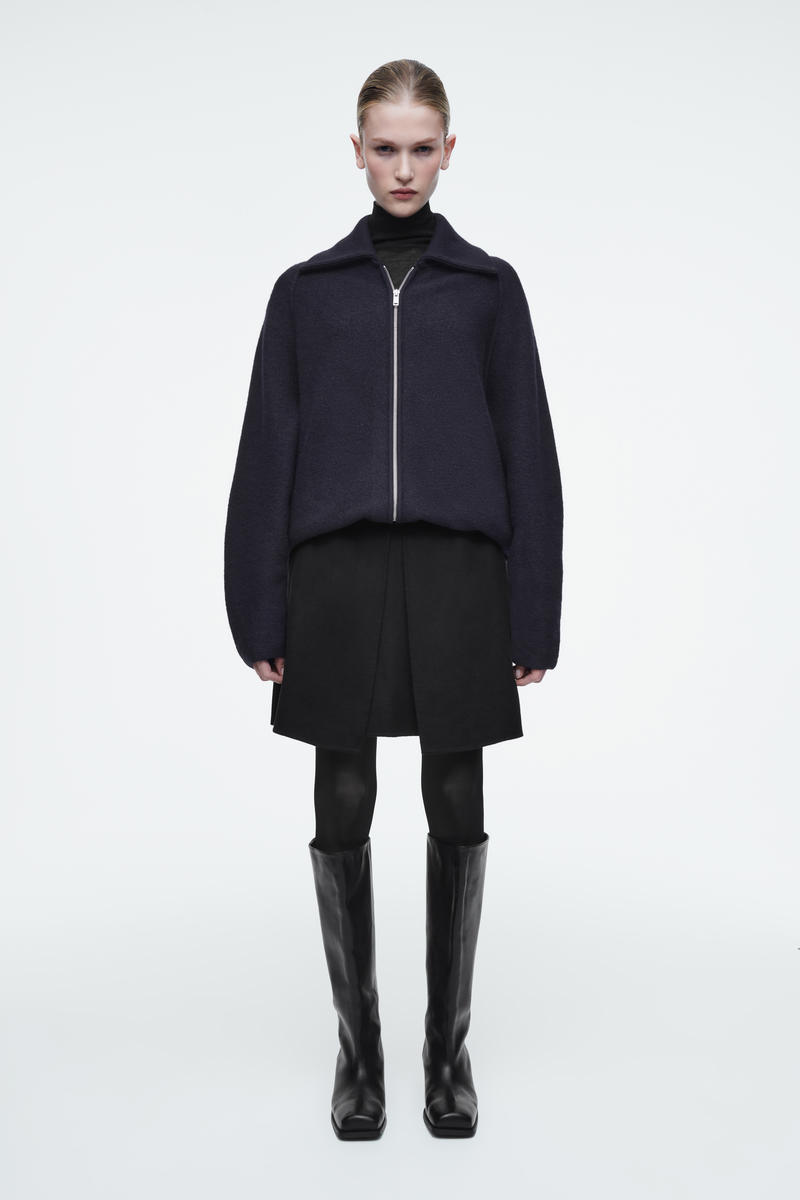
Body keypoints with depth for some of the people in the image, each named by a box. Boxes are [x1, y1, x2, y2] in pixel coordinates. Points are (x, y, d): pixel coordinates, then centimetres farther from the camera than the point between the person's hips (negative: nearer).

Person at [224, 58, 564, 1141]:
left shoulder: (488, 288, 9)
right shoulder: (307, 290, 10)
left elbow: (528, 452, 6)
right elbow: (267, 454, 7)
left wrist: (534, 615, 0)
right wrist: (259, 612, 1)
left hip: (456, 572, 0)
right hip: (338, 574, 1)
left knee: (457, 810, 4)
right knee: (344, 810, 4)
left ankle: (449, 1046, 20)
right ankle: (358, 1044, 20)